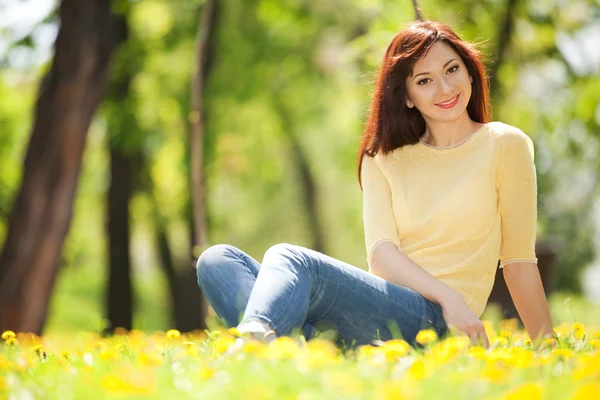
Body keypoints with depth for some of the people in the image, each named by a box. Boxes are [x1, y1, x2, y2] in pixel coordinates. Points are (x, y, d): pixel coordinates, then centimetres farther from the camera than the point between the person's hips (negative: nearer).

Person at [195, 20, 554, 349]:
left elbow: (518, 260, 10)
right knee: (218, 260, -15)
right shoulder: (383, 158, 19)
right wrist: (447, 295, -13)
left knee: (289, 257, -30)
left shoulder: (505, 145, 9)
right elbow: (381, 252, 4)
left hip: (432, 322, -5)